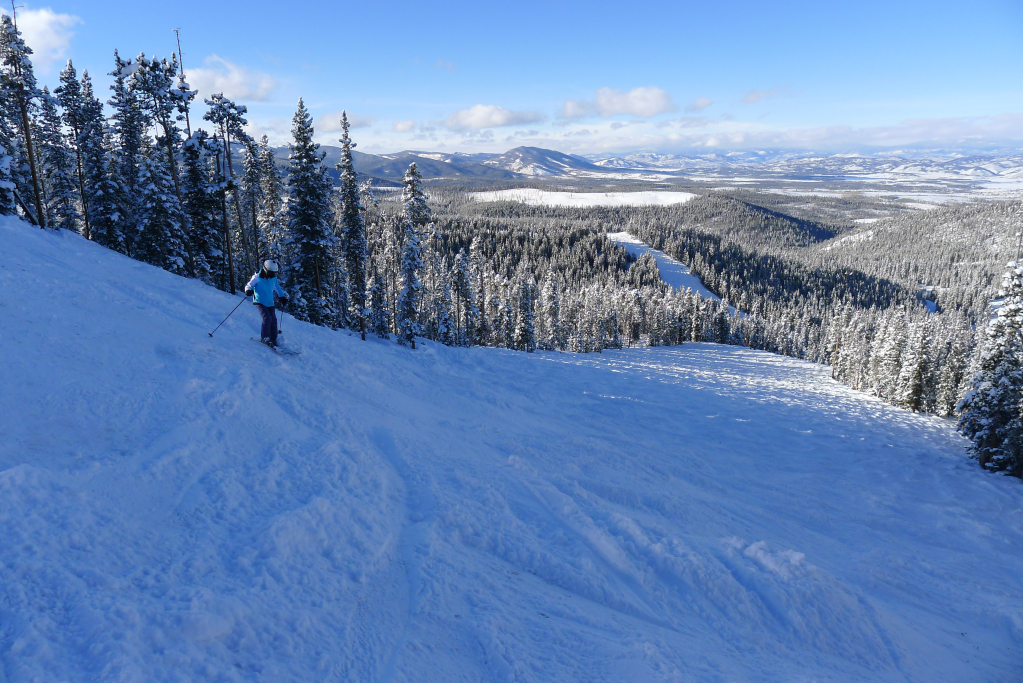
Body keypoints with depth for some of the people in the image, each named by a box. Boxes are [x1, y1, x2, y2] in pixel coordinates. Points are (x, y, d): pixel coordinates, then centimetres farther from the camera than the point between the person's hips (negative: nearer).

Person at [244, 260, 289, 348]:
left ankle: (273, 340, 13)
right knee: (267, 318, -21)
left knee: (273, 320, 2)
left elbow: (277, 287, 23)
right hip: (260, 302, -5)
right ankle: (265, 338, -14)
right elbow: (249, 286, -4)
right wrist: (248, 291, -27)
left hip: (270, 303, 5)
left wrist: (283, 296, 24)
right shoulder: (257, 277, -9)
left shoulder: (274, 278, 5)